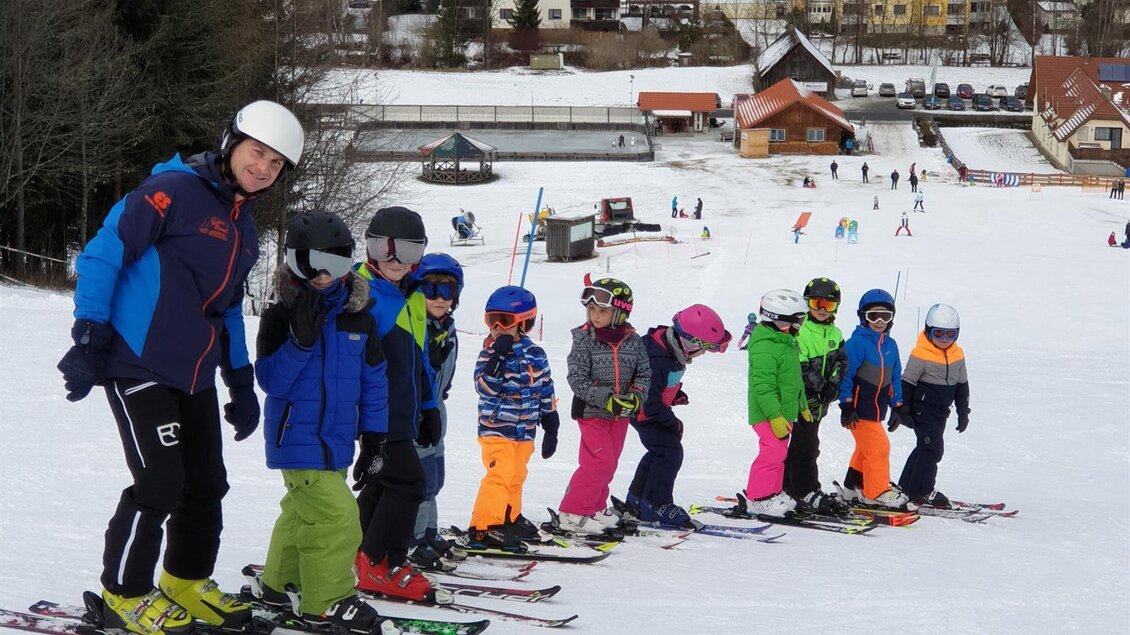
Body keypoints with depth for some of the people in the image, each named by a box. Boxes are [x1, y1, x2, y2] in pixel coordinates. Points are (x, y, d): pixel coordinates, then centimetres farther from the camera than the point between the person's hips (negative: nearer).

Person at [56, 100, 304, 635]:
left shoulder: (243, 229, 15)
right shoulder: (175, 190, -12)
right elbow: (103, 254, -14)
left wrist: (242, 382, 22)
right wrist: (89, 337, -19)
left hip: (195, 374, 9)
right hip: (137, 364, -9)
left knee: (206, 485, 11)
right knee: (161, 482, -12)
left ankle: (186, 586, 29)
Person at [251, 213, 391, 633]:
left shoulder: (359, 318, 4)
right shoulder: (281, 317, -10)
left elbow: (373, 378, 10)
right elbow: (270, 380, -14)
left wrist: (374, 431, 6)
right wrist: (300, 342, -27)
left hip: (337, 440, 6)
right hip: (298, 438, -6)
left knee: (304, 513, 20)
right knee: (334, 517, -14)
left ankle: (276, 584, 38)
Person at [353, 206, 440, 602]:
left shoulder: (413, 297, 14)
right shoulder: (363, 295, -15)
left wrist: (429, 407, 23)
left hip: (403, 414, 9)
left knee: (381, 486, 15)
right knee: (407, 483, -11)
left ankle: (361, 558, 24)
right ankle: (382, 565, -3)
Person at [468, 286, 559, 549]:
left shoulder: (535, 355, 4)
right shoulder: (490, 353, -6)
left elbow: (546, 391, 12)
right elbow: (485, 388, -19)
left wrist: (551, 424, 13)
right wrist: (498, 356, -27)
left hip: (525, 431, 5)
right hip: (496, 428, -5)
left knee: (516, 477, 16)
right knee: (499, 475, -17)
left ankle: (510, 520, 32)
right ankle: (484, 527, -19)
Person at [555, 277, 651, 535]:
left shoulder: (633, 341, -2)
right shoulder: (584, 339, -12)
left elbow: (644, 373, 5)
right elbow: (577, 379, -16)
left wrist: (636, 396, -15)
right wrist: (606, 399, -26)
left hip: (621, 414, 5)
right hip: (592, 412, -5)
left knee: (609, 463, 14)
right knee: (599, 462, -13)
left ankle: (595, 507, 32)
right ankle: (573, 513, -6)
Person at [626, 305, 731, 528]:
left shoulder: (673, 346, -5)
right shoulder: (657, 360, -35)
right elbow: (650, 401, -30)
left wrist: (676, 395, 0)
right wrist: (673, 422, -18)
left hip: (654, 406, 10)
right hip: (642, 410, -10)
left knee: (661, 451, 16)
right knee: (670, 451, -15)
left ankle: (637, 499, 28)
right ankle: (656, 505, -8)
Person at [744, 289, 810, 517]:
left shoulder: (788, 343, 15)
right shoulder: (764, 347, -19)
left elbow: (795, 379, 27)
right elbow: (763, 386, -24)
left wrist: (802, 406, 31)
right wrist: (775, 416, -26)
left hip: (784, 411, 10)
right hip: (768, 413, -10)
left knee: (779, 452, 16)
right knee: (773, 451, -15)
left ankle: (774, 492, 26)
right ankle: (759, 498, -9)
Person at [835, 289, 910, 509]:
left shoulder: (890, 345, 9)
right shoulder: (857, 342, -15)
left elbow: (895, 377, 17)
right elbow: (845, 374, -16)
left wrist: (897, 405, 15)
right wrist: (846, 406, -18)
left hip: (877, 409, 8)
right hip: (859, 409, -8)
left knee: (866, 448, 17)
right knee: (878, 447, -11)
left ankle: (853, 487, 30)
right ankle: (878, 491, -3)